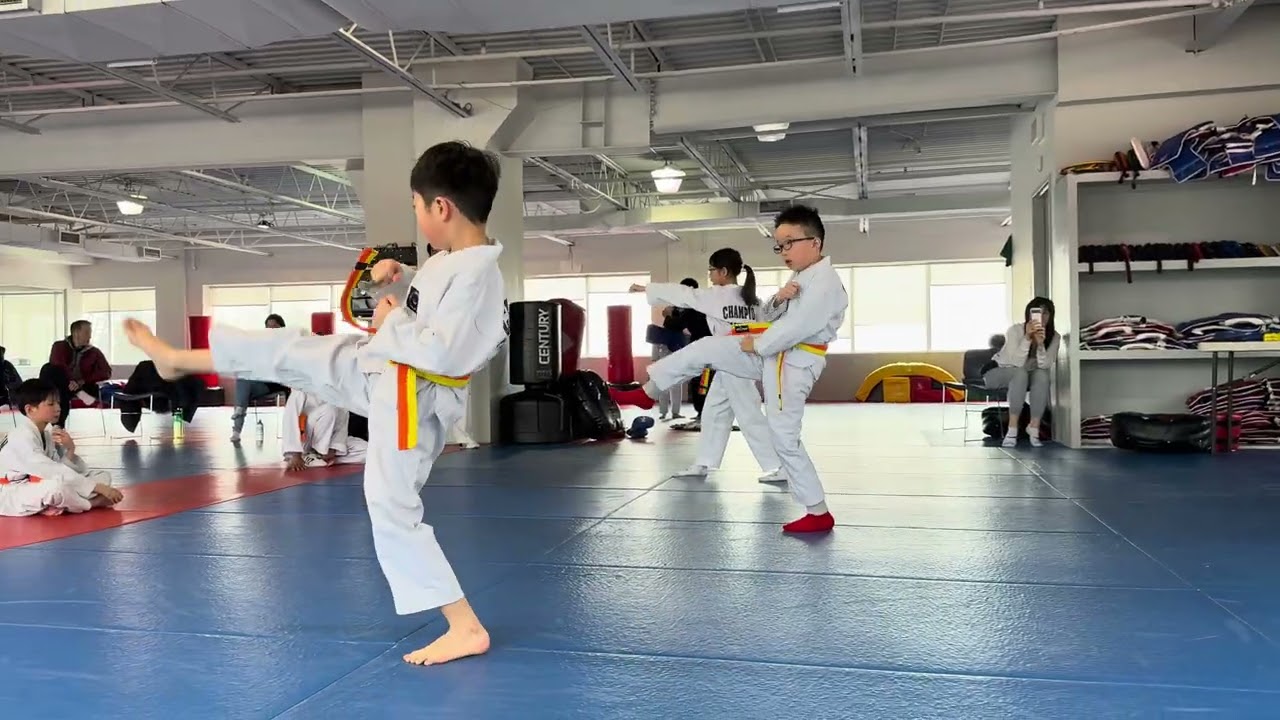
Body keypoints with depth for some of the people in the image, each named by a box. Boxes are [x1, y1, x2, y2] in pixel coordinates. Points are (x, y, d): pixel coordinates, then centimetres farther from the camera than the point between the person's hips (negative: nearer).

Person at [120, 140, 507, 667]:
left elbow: (443, 352, -33)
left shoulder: (476, 275, -28)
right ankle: (176, 358, 43)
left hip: (410, 399, -9)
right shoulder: (452, 258, 1)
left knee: (393, 509, -4)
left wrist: (391, 321, -17)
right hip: (380, 370, 9)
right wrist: (398, 278, 4)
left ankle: (466, 628, 3)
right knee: (289, 352, 16)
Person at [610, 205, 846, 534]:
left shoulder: (826, 284, -20)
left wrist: (756, 345, -12)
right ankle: (646, 393, 20)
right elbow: (768, 317, 13)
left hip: (792, 365, -9)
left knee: (785, 439, -6)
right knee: (703, 348, 5)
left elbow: (795, 329, -27)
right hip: (770, 350, 9)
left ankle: (819, 514, 8)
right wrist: (778, 298, -10)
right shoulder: (801, 277, 12)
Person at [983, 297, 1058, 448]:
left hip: (1026, 377, 4)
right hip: (997, 373, -3)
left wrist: (1040, 344, -37)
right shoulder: (1015, 330, -23)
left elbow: (1045, 366, -23)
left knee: (1042, 375, -29)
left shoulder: (1053, 336, -11)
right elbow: (1017, 364, -33)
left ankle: (1034, 428, -27)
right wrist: (1027, 338, -43)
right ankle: (1012, 430, -37)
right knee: (1020, 373, -36)